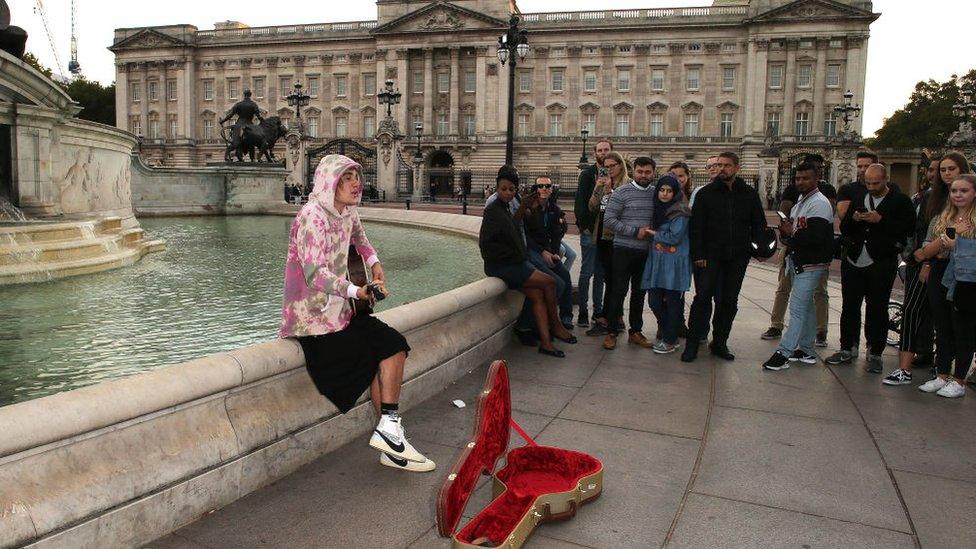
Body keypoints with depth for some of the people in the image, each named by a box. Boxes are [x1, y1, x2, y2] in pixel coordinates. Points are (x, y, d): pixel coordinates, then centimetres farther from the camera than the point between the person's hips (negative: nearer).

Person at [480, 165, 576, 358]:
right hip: (501, 267, -8)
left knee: (538, 295, -10)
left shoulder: (504, 209, 13)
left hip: (514, 264, 8)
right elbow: (485, 243, -19)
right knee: (549, 282, -11)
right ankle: (555, 326, 6)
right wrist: (510, 254, -11)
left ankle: (545, 342, -11)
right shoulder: (493, 211, -13)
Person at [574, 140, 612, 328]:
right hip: (590, 231, -4)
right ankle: (583, 313, 4)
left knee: (601, 274, 11)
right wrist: (584, 226, -14)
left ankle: (598, 311, 19)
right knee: (587, 272, -2)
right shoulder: (587, 174, -2)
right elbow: (580, 202, -8)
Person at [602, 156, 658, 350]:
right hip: (624, 250, -4)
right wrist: (635, 232, -15)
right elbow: (609, 220, -11)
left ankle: (636, 332, 22)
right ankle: (612, 332, 8)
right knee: (618, 291, -1)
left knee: (639, 293, 12)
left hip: (646, 252, 5)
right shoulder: (621, 192, -6)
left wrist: (655, 232, -4)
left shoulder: (657, 193, 8)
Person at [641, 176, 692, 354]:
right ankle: (667, 334, 23)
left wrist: (654, 233, -5)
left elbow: (674, 237, -14)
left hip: (674, 264, -7)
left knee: (673, 302, 1)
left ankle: (670, 341, 11)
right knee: (654, 301, 6)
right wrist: (654, 234, 6)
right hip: (657, 263, 7)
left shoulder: (680, 212, -10)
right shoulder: (658, 210, 14)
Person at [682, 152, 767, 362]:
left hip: (738, 258, 3)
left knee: (729, 301, 8)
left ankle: (720, 343, 18)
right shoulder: (706, 193, 1)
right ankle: (692, 344, 0)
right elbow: (696, 226, -3)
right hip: (711, 256, -3)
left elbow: (759, 225, 13)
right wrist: (698, 254, -10)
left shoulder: (750, 194, 8)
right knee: (703, 297, -6)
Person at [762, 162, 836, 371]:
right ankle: (806, 351, 24)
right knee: (806, 307, 16)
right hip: (798, 263, 10)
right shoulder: (800, 201, 17)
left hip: (810, 265, -10)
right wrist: (786, 231, 0)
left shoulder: (819, 203, -14)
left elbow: (816, 237, -25)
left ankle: (784, 352, -8)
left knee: (798, 309, -9)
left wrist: (791, 234, -13)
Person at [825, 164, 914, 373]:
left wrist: (880, 220, -18)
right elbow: (843, 229, 14)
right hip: (853, 262, 4)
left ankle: (875, 354, 12)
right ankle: (847, 349, 18)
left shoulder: (900, 201, 1)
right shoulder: (858, 199, 15)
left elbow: (906, 229, -12)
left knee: (877, 310, 2)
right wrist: (853, 219, -6)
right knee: (849, 308, 8)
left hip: (880, 265, -4)